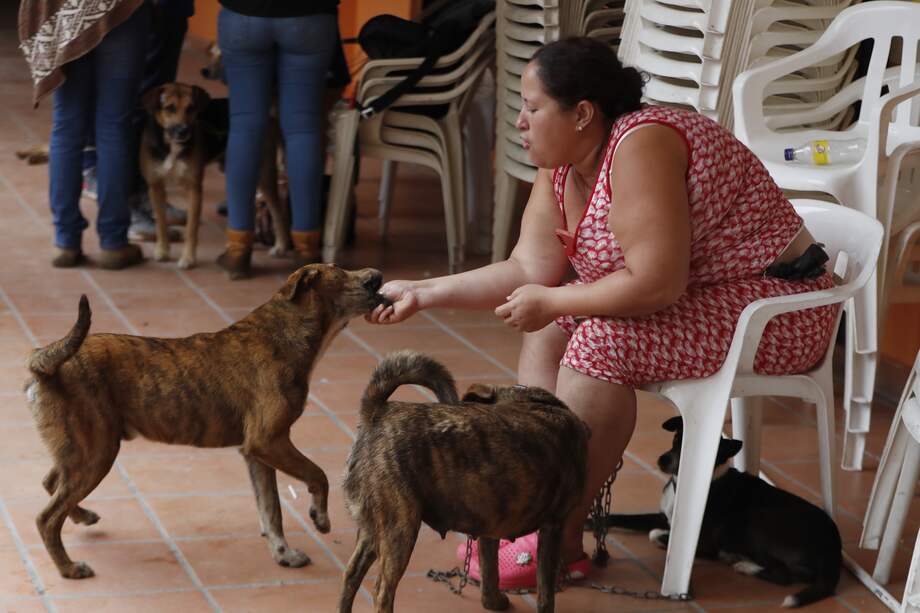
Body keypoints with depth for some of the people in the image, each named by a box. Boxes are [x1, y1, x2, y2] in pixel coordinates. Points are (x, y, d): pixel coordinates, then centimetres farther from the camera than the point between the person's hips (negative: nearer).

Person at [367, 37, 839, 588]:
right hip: (696, 293, 10)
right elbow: (528, 271, 1)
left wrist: (549, 302, -19)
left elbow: (655, 284, -31)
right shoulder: (562, 170, 2)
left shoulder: (640, 148, -26)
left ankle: (561, 540, -14)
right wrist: (422, 293, -3)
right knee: (550, 330, 4)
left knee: (600, 343, -25)